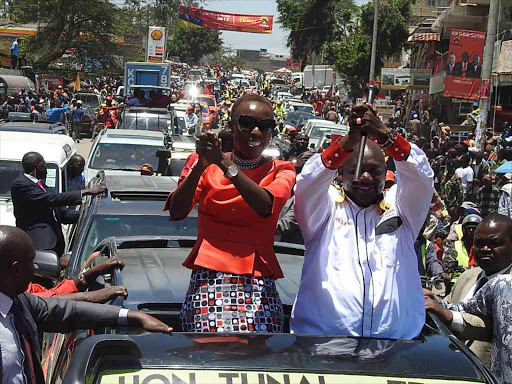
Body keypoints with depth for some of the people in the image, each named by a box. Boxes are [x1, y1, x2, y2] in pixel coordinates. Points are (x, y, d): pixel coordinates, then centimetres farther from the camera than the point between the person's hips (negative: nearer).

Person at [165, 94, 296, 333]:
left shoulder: (281, 171, 10)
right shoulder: (208, 166, 11)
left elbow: (266, 206, -12)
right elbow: (176, 212, -4)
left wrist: (225, 165, -18)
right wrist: (201, 166, -17)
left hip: (259, 288, 0)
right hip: (208, 283, 0)